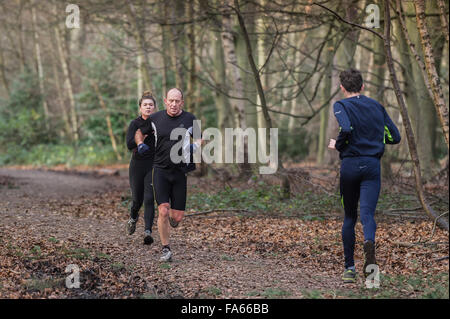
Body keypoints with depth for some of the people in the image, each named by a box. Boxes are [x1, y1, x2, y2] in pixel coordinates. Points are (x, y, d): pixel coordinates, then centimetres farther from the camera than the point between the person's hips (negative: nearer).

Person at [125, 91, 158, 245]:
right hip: (137, 165, 0)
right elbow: (129, 144, -17)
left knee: (149, 199, -14)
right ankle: (133, 217, 43)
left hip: (154, 165, 0)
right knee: (137, 199, 10)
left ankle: (148, 231, -17)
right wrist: (146, 133, -25)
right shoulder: (135, 124, -3)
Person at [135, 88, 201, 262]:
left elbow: (199, 138, 15)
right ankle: (166, 249, 2)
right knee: (163, 211, -13)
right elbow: (139, 132, 20)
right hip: (161, 170, 0)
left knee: (177, 217, 0)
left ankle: (172, 217, 39)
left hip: (180, 171, 1)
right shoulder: (155, 118, 2)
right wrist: (140, 145, 2)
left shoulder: (190, 119, 1)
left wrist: (194, 146, -6)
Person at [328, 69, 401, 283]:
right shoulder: (377, 107, 13)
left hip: (349, 165, -2)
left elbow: (346, 129, -22)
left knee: (349, 217, 11)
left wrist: (337, 145, -4)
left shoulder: (341, 106, -1)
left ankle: (349, 268, 14)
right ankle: (369, 243, -42)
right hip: (373, 165, 2)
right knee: (367, 213, -8)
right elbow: (395, 137, 13)